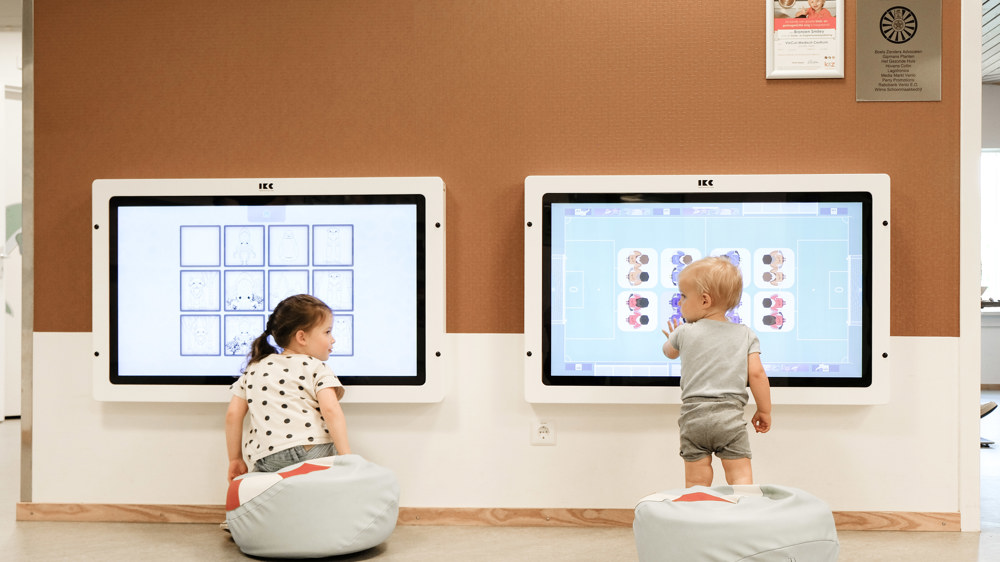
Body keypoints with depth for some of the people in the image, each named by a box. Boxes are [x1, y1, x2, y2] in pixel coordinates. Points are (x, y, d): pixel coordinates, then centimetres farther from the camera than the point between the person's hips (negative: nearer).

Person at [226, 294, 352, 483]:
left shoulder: (254, 368, 23)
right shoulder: (316, 368, 7)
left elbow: (233, 414, 19)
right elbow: (330, 410, -9)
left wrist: (236, 459, 26)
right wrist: (347, 458, -10)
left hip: (265, 460, 4)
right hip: (312, 449, -3)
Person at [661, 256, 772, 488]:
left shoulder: (685, 332, 2)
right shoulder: (746, 334, 3)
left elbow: (669, 352, 22)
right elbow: (756, 374, -2)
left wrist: (671, 337, 44)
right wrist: (764, 410, 9)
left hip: (694, 415, 0)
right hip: (731, 416, 0)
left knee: (697, 482, 5)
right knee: (740, 476, 5)